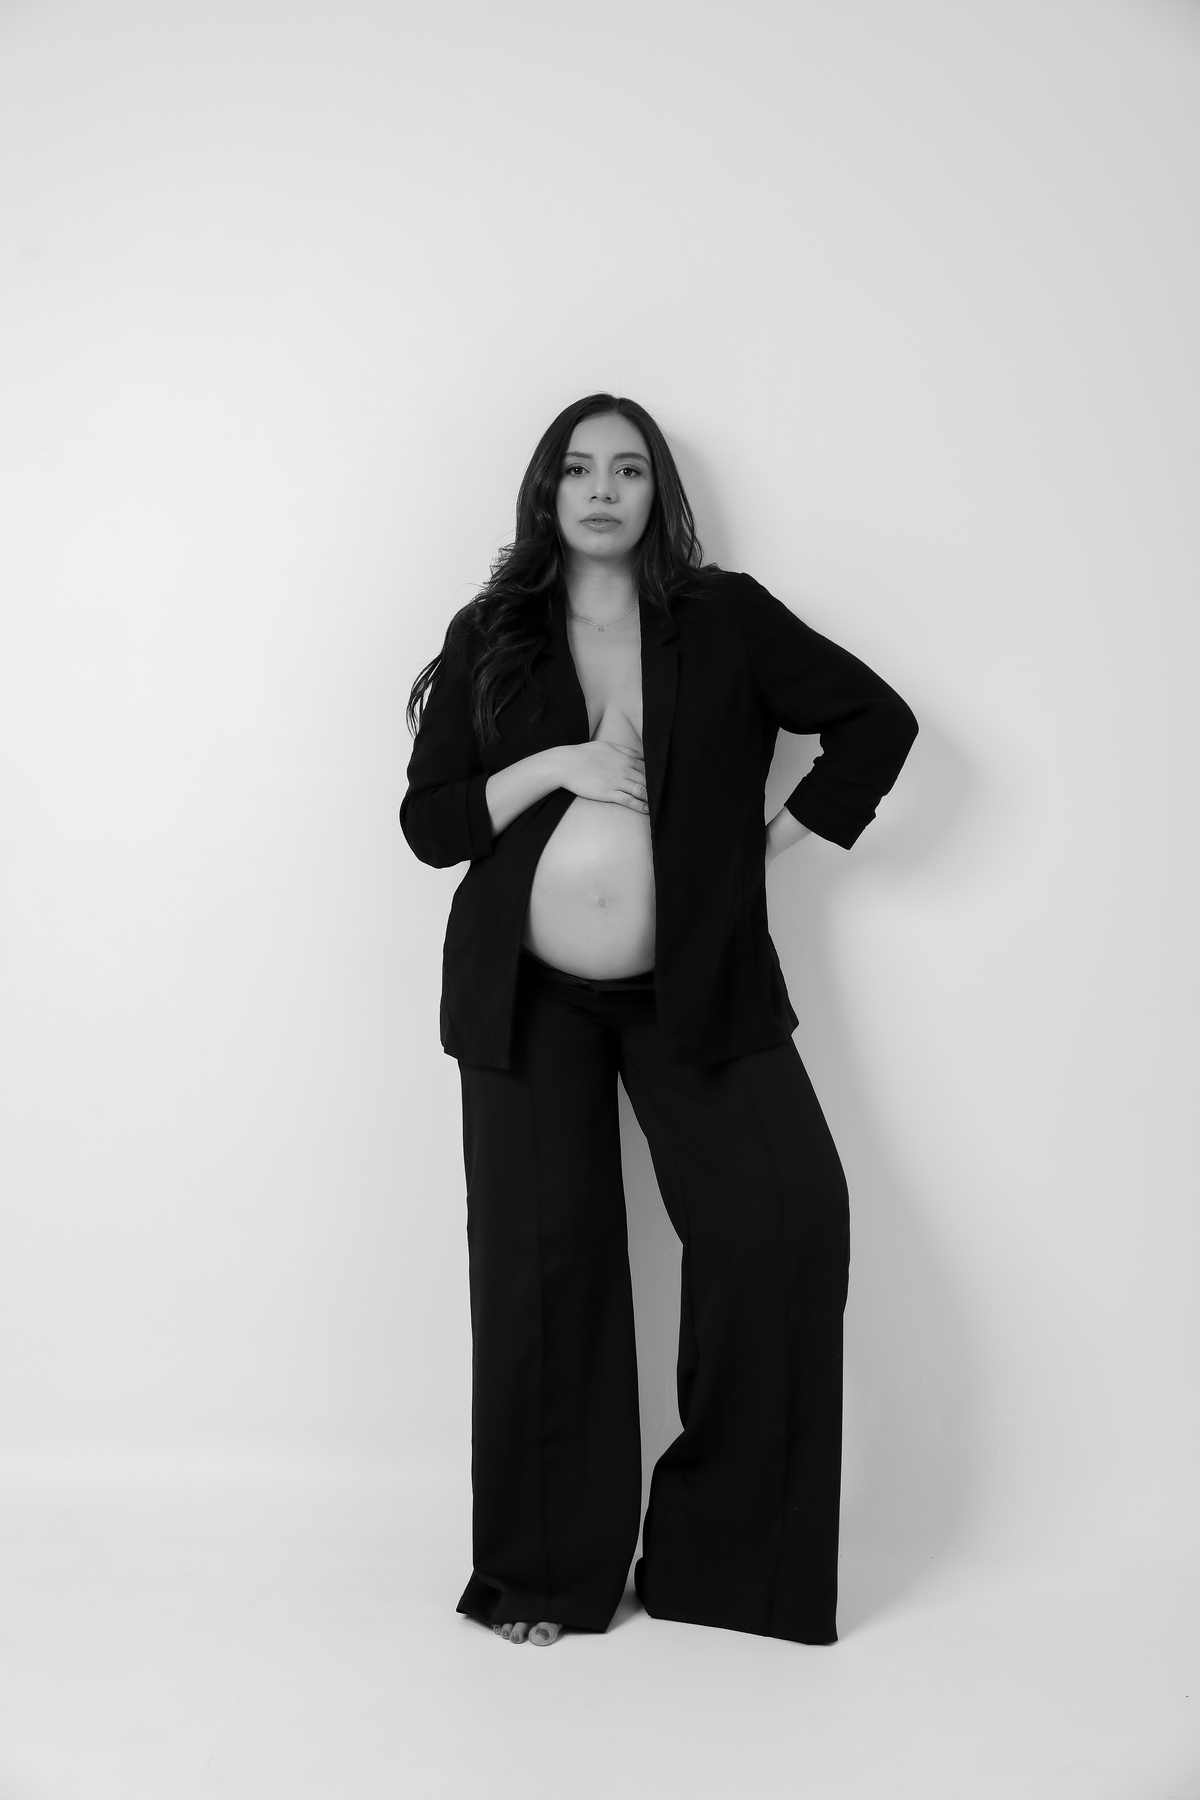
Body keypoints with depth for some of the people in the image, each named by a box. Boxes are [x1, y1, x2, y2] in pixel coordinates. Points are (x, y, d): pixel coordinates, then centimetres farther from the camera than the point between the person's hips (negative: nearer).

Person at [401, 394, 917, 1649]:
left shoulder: (726, 618, 2)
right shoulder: (489, 638, 5)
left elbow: (878, 717, 5)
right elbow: (427, 822, 2)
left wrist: (788, 831, -2)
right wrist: (551, 767, -12)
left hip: (696, 989, 0)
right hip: (527, 995, 1)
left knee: (791, 1215, -14)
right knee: (538, 1264, 2)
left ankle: (732, 1544, 5)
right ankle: (545, 1571, 18)